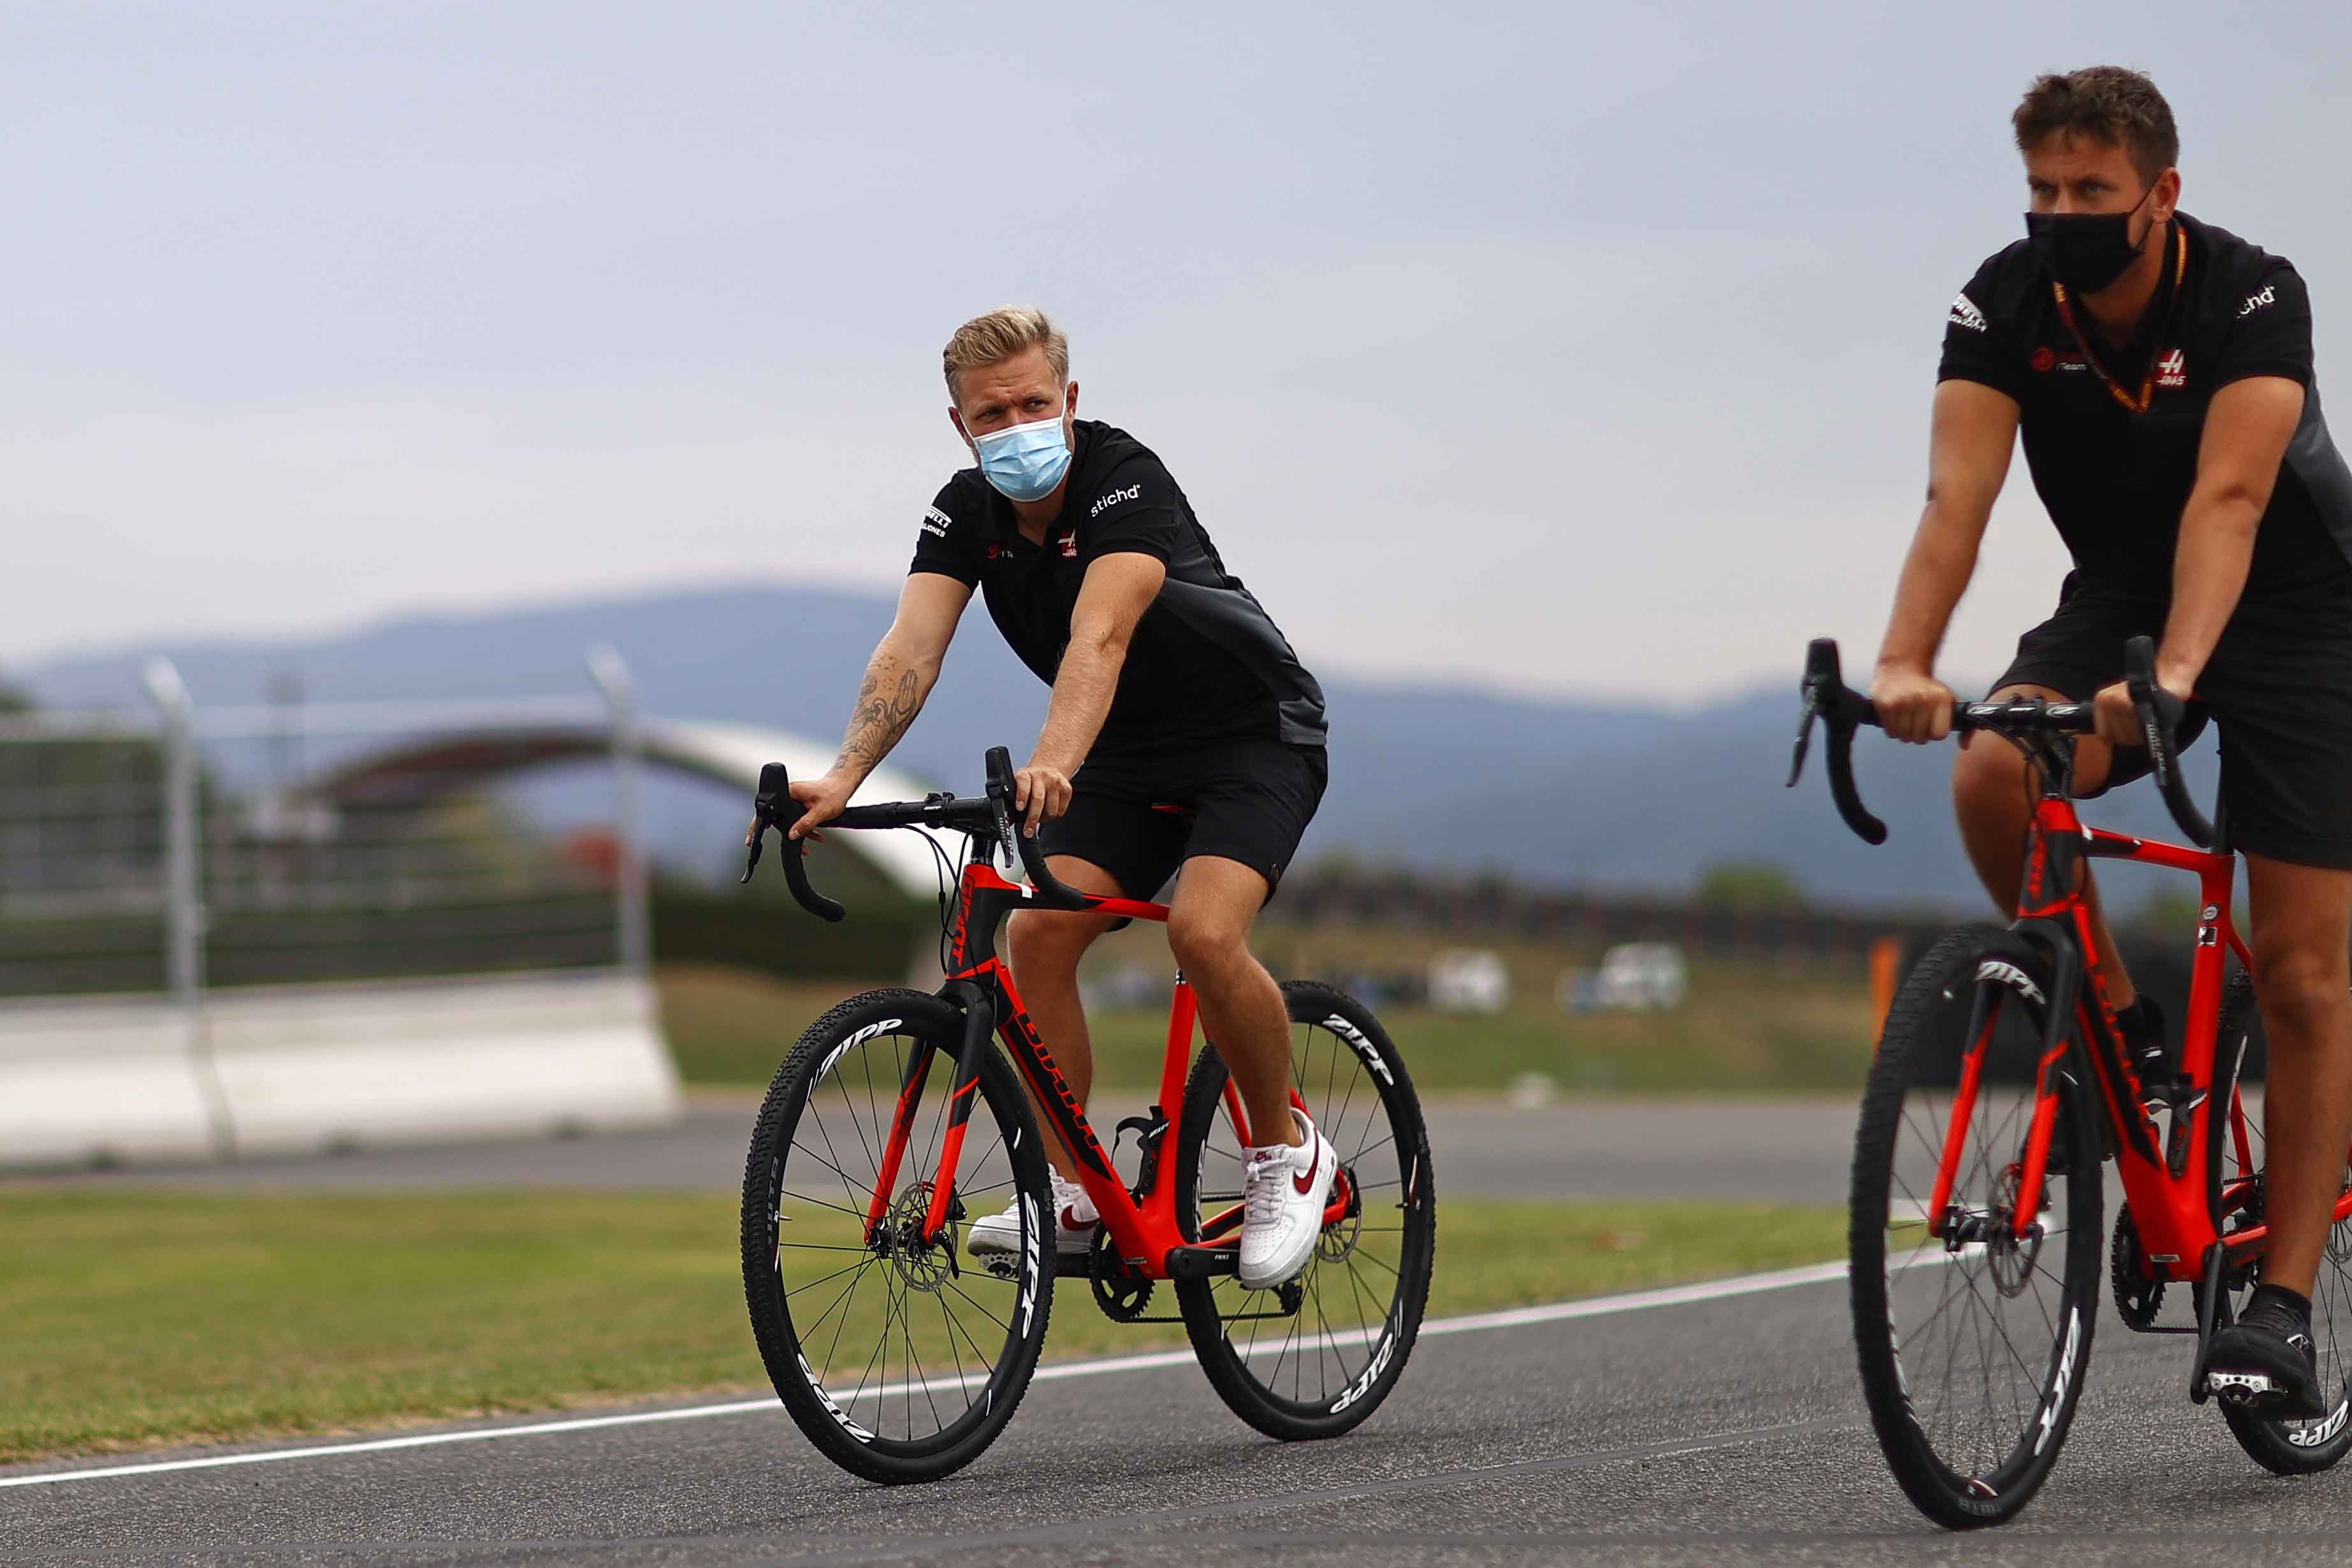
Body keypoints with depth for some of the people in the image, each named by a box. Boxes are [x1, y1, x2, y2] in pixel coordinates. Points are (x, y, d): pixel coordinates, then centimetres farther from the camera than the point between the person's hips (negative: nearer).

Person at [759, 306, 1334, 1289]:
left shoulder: (1125, 481, -28)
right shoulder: (967, 512, -9)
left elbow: (1098, 640, -44)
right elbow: (912, 647, -22)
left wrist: (1050, 768, -61)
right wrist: (841, 781, -39)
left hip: (1255, 737, -6)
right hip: (1131, 756, 6)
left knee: (1204, 930, -28)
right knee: (1037, 932, -13)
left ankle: (1287, 1154, -7)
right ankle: (1069, 1193, -3)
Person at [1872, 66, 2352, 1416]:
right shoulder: (2006, 305, -16)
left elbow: (2228, 497, -39)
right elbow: (1958, 496, -27)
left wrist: (2176, 673, -54)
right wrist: (1907, 665, -45)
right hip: (2120, 599, 3)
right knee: (1993, 778, -29)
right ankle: (2127, 1041, -6)